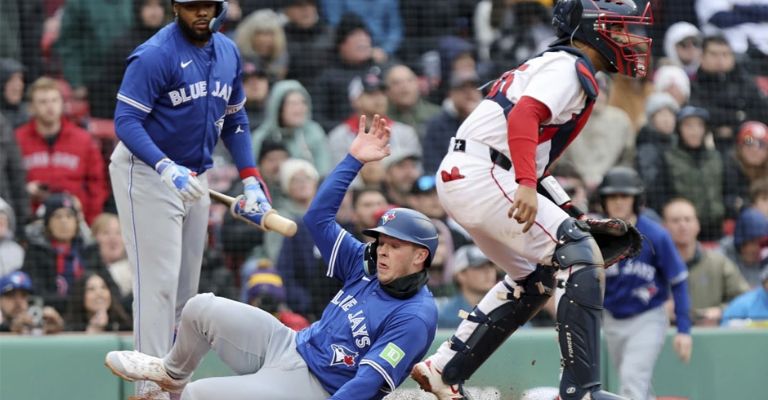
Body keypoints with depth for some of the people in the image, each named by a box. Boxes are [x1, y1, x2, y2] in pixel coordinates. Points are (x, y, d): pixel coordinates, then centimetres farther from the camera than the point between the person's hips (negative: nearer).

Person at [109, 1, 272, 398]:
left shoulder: (228, 52, 6)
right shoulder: (155, 54, -17)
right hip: (147, 172, -7)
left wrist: (250, 180, 7)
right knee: (159, 281, -13)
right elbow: (126, 121, -22)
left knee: (185, 289, 9)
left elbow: (235, 119, 16)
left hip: (195, 177, 7)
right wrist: (167, 169, -36)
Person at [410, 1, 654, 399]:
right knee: (582, 258, -15)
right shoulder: (570, 68, -7)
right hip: (482, 176, -10)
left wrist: (569, 211, 20)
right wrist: (527, 184, -37)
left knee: (533, 282, 22)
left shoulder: (553, 63, 24)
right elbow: (523, 116, -24)